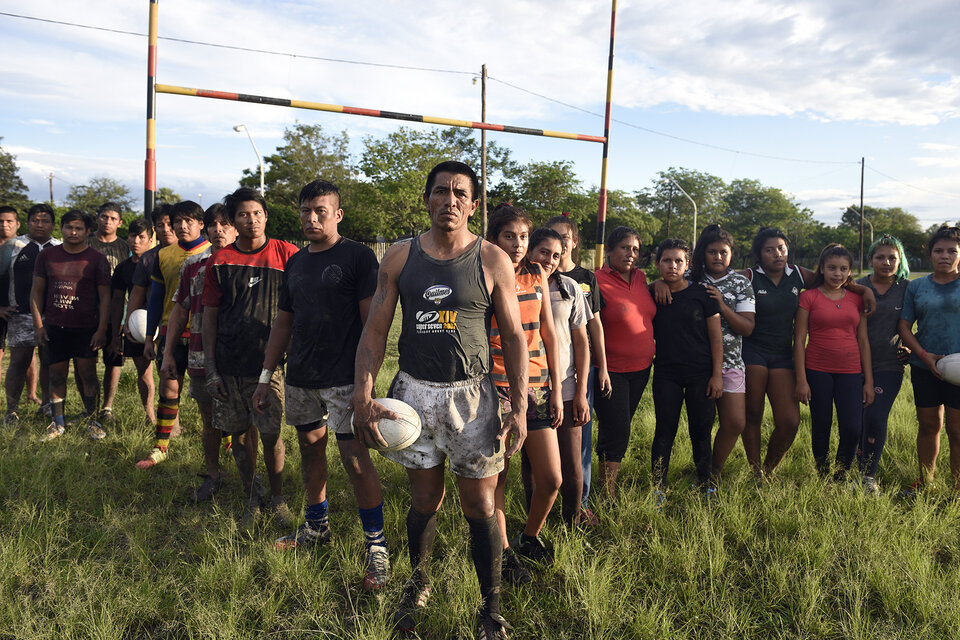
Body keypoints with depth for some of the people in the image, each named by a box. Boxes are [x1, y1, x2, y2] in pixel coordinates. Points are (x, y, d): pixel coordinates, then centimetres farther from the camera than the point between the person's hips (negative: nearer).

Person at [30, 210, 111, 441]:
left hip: (86, 328, -2)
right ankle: (57, 423, 19)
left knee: (88, 374, 0)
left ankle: (92, 421, 12)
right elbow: (37, 291, 11)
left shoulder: (96, 259, 0)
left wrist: (101, 329, -6)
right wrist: (38, 324, 4)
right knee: (57, 375, 7)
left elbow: (105, 296, -1)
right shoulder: (47, 255, 7)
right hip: (54, 327, 3)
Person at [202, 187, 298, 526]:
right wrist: (210, 368, 1)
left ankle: (277, 498, 21)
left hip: (267, 362, -2)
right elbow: (210, 315, 6)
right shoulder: (220, 260, 3)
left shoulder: (285, 254, -2)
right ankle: (251, 497, 27)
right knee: (238, 435, 10)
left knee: (271, 435, 1)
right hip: (228, 365, 2)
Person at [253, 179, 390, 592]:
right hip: (300, 379, 7)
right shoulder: (295, 263, 14)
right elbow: (283, 323, 18)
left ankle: (376, 545, 5)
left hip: (344, 379, -6)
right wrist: (265, 377, 15)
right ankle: (316, 527, 34)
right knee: (310, 449, 16)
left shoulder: (358, 256, -6)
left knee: (355, 459, -8)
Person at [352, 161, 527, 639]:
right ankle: (418, 582, 40)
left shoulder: (492, 261, -2)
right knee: (425, 500, 13)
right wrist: (363, 397, -6)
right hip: (414, 390, 2)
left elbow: (513, 337, 0)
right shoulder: (400, 258, 3)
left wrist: (520, 408, -7)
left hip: (471, 394, -1)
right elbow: (374, 331, 4)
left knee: (480, 506, 4)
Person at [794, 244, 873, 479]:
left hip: (850, 372, 2)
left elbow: (863, 340, 10)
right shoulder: (809, 297, -1)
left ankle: (840, 477, 16)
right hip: (817, 371, -2)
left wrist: (868, 381, 6)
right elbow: (799, 340, -3)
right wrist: (801, 380, -7)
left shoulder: (856, 299, 9)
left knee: (852, 429, -6)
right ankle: (823, 477, 22)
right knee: (821, 428, 4)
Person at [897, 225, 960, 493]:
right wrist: (925, 355, -8)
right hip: (925, 368, 2)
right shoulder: (916, 287, 6)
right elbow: (904, 326, 6)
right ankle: (925, 481, 27)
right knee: (928, 426, 13)